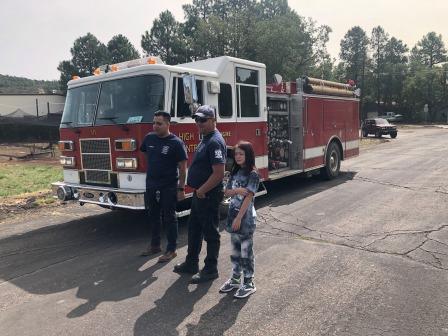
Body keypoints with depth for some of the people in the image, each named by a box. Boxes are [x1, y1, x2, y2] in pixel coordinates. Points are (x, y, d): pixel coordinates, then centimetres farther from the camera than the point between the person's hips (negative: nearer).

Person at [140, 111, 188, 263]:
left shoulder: (176, 143, -12)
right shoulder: (149, 138, 3)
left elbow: (182, 167, -11)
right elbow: (145, 153, 20)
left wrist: (181, 189, -12)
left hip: (168, 188, -5)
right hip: (151, 186, 6)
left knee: (169, 219, 4)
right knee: (153, 216, 16)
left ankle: (171, 250, 15)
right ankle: (155, 245, 31)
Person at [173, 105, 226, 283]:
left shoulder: (215, 142, -19)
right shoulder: (205, 139, 12)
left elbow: (219, 174, -26)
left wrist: (202, 191, -17)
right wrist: (197, 190, 14)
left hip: (209, 196, -10)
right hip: (199, 194, 10)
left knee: (210, 233, 3)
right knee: (194, 229, 19)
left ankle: (210, 270, 16)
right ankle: (191, 263, 34)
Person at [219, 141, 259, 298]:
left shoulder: (253, 174, -12)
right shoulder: (235, 172, 9)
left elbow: (248, 198, -17)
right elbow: (227, 192, 6)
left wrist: (239, 218, -20)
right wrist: (237, 190, -15)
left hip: (246, 217, -7)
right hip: (233, 214, 7)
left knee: (246, 250, 2)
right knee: (235, 249, 16)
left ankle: (248, 283, 12)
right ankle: (235, 278, 29)